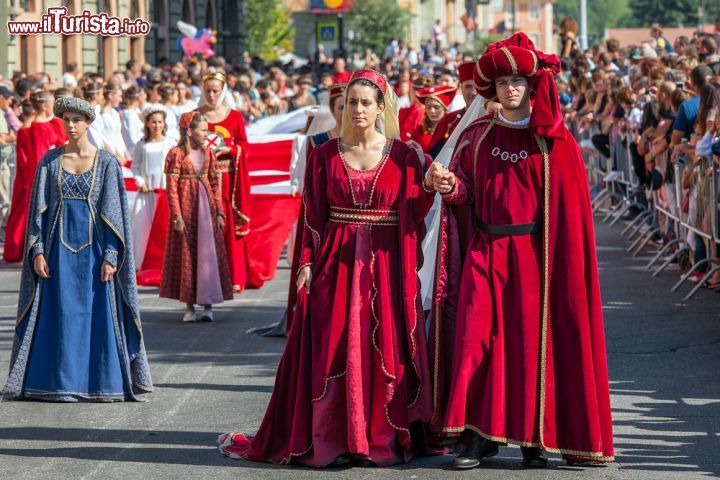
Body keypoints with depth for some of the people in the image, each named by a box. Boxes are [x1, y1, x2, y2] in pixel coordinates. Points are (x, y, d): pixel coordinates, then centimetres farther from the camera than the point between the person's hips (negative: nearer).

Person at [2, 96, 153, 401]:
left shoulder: (106, 162, 0)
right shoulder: (50, 160, 5)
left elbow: (114, 211, -3)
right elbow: (38, 207, 5)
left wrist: (110, 256, -10)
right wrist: (37, 251, -4)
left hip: (93, 247, -2)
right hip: (59, 247, 2)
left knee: (98, 314, -1)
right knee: (60, 315, 2)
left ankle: (102, 381, 6)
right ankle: (60, 381, 7)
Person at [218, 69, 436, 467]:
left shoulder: (403, 156, 3)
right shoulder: (326, 155, 5)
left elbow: (414, 213, 2)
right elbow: (313, 215, 4)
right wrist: (307, 262, -3)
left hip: (385, 265, 0)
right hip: (336, 263, 1)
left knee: (385, 351, 0)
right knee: (332, 350, -2)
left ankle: (382, 439, 9)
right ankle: (330, 440, 4)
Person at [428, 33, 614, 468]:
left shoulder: (555, 142, 2)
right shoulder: (476, 137, 9)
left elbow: (570, 205, -3)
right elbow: (468, 193, 6)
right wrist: (450, 186, -10)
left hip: (535, 252, -2)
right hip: (486, 251, 2)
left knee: (532, 339, -2)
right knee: (476, 337, -6)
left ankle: (535, 436, 6)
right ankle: (480, 435, -2)